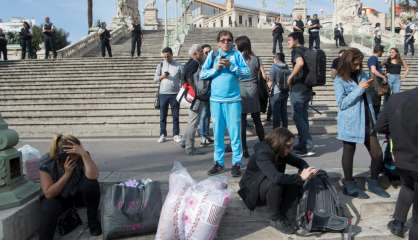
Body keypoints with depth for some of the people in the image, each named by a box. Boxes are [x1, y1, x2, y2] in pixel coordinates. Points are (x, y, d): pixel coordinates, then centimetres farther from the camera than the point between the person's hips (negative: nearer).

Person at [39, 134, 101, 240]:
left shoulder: (81, 157, -23)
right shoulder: (46, 163, -23)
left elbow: (93, 176, -40)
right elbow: (48, 194, -24)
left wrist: (84, 153, -46)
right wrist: (67, 173, -32)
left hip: (79, 194, 1)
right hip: (58, 196, -1)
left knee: (91, 184, -32)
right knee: (49, 208, -34)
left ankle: (93, 220, -12)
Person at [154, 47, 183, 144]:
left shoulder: (178, 65, 4)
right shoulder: (161, 65, 7)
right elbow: (155, 78, 6)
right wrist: (162, 76, -14)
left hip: (175, 94, -1)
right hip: (163, 94, 1)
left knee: (175, 116, 4)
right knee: (163, 116, 6)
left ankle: (176, 135, 12)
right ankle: (162, 135, 14)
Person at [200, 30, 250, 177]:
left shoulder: (236, 54, 3)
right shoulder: (212, 55, 7)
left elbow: (247, 73, -5)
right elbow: (202, 74, 5)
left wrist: (231, 66, -14)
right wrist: (216, 68, -9)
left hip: (233, 99, -2)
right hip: (216, 99, 2)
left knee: (235, 131, 0)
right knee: (218, 132, 8)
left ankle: (237, 163, 8)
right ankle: (219, 162, 18)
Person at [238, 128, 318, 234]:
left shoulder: (281, 152, -7)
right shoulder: (262, 154, -30)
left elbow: (299, 162, -1)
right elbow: (275, 177, -44)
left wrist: (306, 170, -24)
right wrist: (300, 177, -43)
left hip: (270, 189, 7)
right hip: (253, 191, -7)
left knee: (295, 182, -17)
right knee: (275, 183, -35)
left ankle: (288, 217, -13)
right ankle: (275, 219, -17)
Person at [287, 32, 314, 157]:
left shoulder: (296, 50, -11)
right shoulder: (306, 50, 15)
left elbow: (300, 62, -33)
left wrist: (290, 76, -22)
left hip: (298, 89, -9)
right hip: (307, 88, 9)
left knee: (298, 117, -5)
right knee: (303, 117, 15)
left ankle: (308, 148, -7)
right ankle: (302, 145, 24)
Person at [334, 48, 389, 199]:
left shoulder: (362, 75, 8)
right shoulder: (340, 81, -9)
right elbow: (341, 103, -17)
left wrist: (371, 87, 1)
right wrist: (359, 89, -19)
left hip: (367, 122, 6)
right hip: (350, 124, -6)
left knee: (378, 154, 8)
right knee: (349, 153, 10)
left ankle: (373, 183, 28)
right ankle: (349, 185, 25)